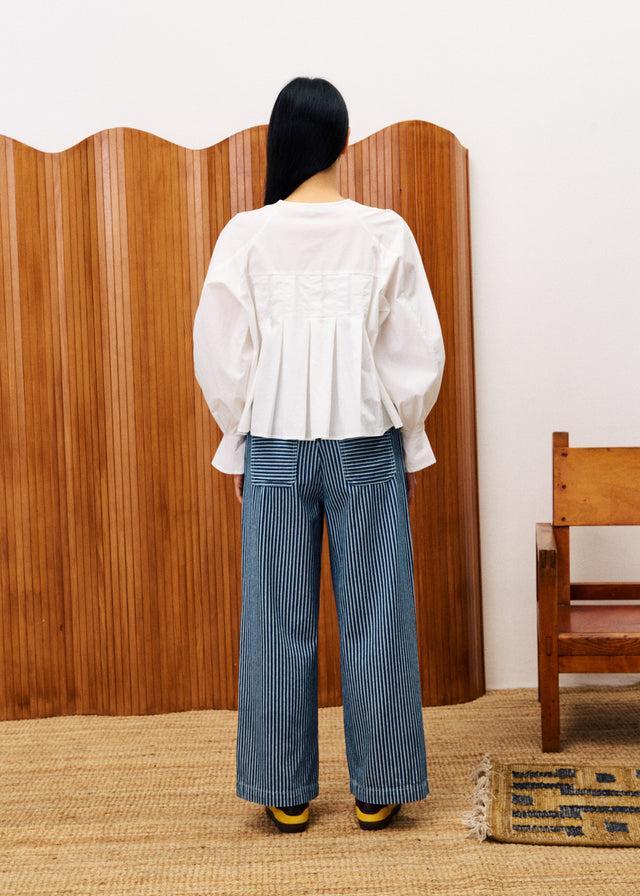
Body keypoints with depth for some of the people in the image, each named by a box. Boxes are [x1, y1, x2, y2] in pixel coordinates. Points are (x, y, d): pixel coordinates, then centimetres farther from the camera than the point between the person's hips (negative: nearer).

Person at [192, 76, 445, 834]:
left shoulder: (246, 236, -4)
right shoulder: (385, 233, -5)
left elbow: (221, 353, -1)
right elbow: (419, 352, -3)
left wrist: (237, 446, 11)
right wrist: (409, 442, 9)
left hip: (274, 448, 1)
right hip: (365, 445, 0)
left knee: (279, 622, 9)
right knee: (373, 619, 9)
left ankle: (286, 793, 18)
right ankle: (376, 791, 18)